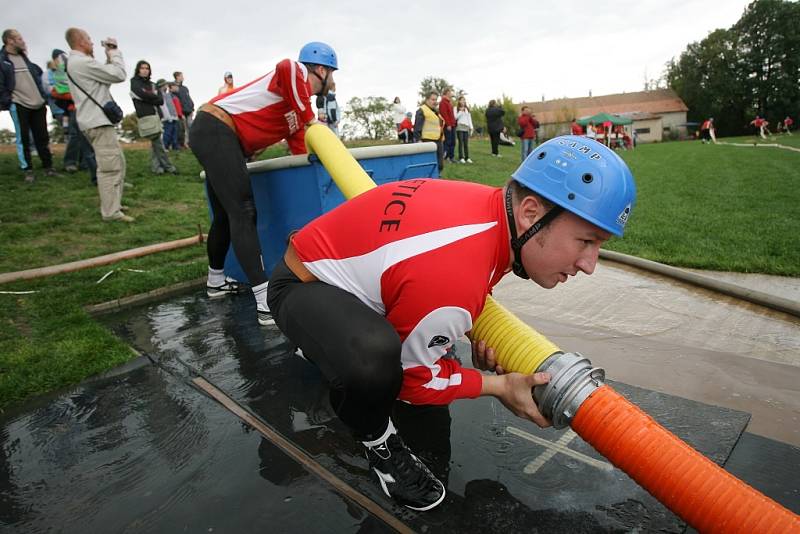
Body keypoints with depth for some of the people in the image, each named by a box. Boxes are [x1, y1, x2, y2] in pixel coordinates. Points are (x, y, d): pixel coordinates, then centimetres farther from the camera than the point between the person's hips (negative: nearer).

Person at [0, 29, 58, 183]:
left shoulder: (24, 58, 18)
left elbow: (38, 77, 23)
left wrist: (44, 98, 11)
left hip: (38, 105, 5)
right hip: (19, 106, -5)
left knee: (42, 138, 6)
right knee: (24, 139, -2)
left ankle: (48, 167, 13)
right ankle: (28, 170, 3)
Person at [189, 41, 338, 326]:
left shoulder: (300, 105, 21)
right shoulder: (296, 72, -5)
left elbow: (300, 150, 19)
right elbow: (285, 67, -31)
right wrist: (310, 119, -24)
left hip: (211, 134, 10)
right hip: (217, 129, -10)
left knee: (226, 214, 17)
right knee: (243, 214, -17)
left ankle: (216, 281, 34)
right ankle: (267, 302, -20)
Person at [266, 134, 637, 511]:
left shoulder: (494, 206, -12)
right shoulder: (452, 279, -38)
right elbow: (413, 376, -20)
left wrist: (479, 334, -5)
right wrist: (499, 386, -11)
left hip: (346, 266, 9)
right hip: (304, 287, -8)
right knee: (374, 364, -37)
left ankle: (326, 344, 35)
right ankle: (377, 442, -2)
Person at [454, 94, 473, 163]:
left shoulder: (467, 109, 21)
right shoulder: (456, 108, 5)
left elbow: (469, 119, 18)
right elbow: (455, 117, -5)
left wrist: (471, 127, 9)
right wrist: (461, 111, -7)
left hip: (466, 127, 4)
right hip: (459, 127, -4)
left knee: (466, 143, 0)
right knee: (461, 142, -7)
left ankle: (467, 157, 2)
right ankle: (461, 158, -6)